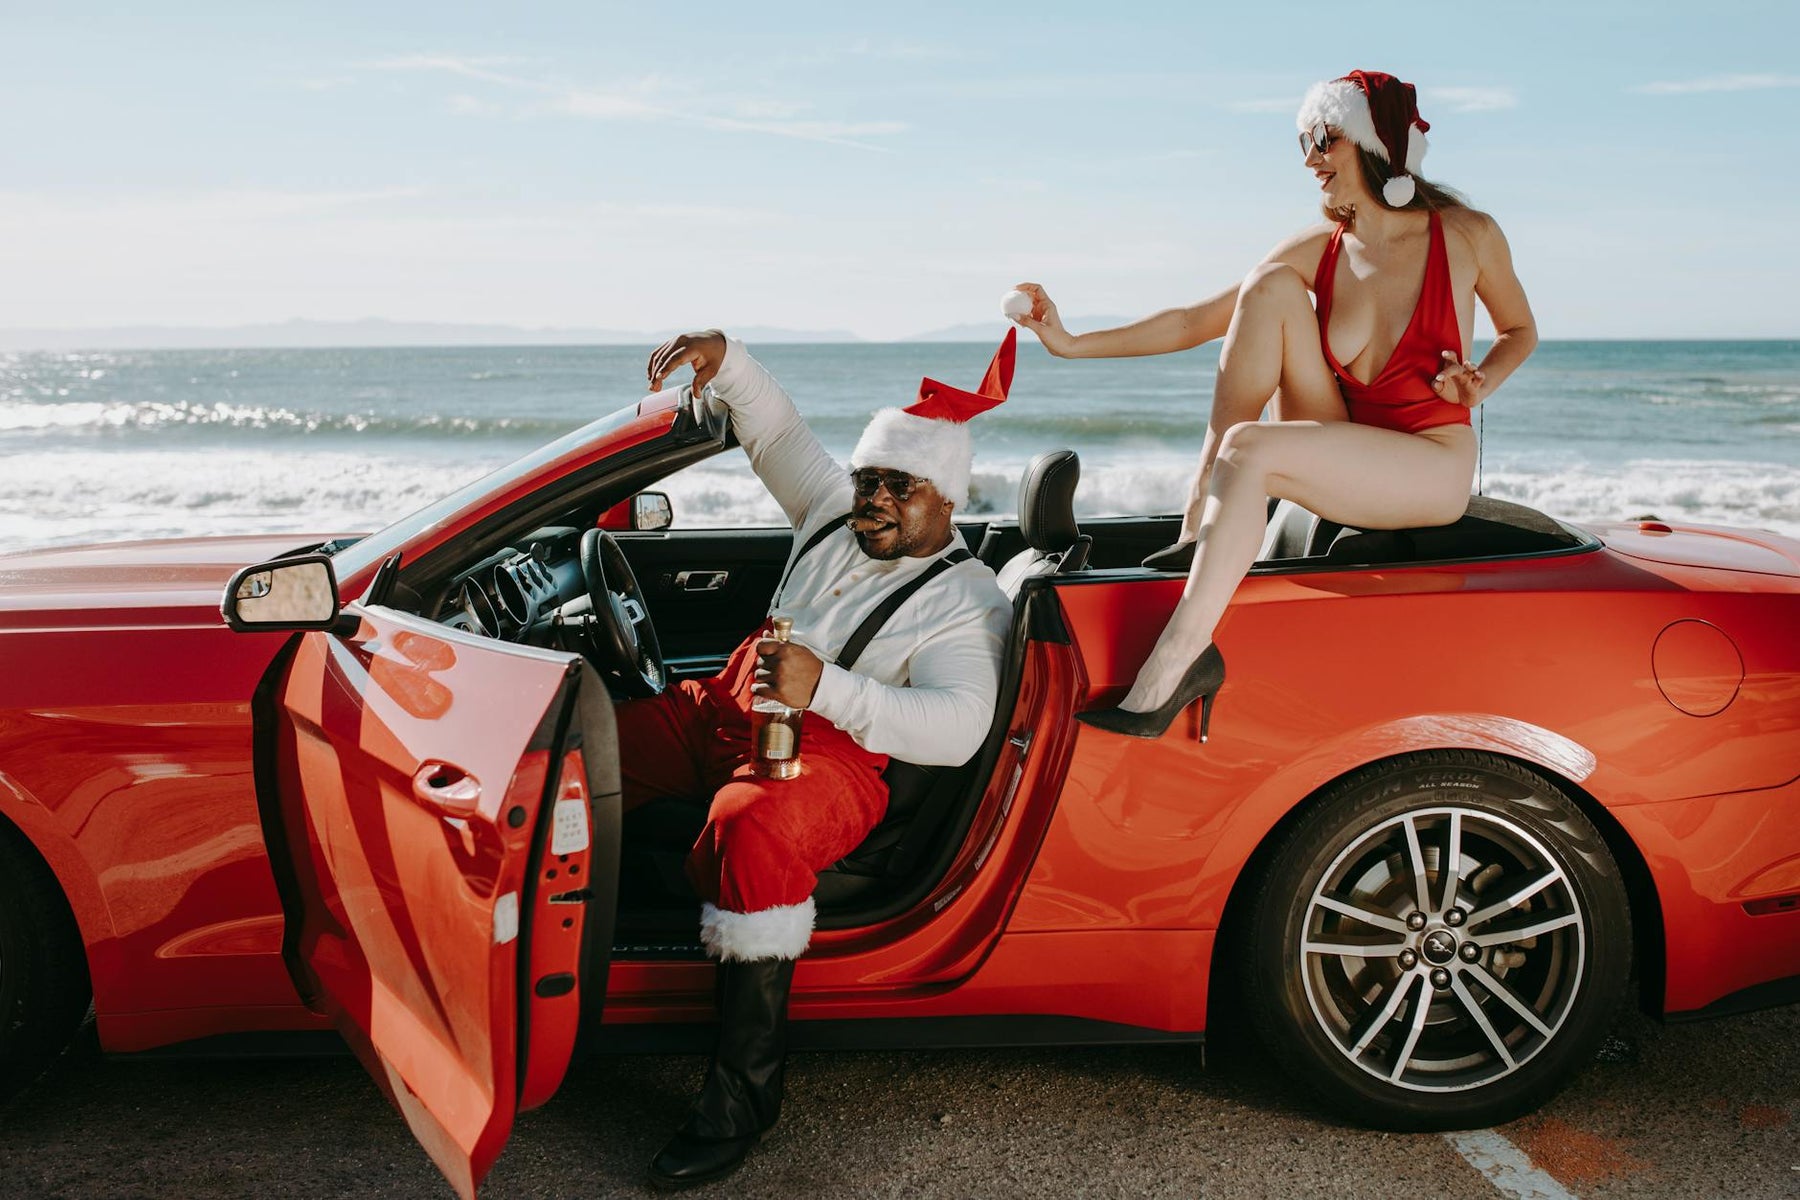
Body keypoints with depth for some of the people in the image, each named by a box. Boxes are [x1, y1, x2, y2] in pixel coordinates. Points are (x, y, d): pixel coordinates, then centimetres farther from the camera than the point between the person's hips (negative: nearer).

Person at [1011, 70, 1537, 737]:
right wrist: (1072, 344, -7)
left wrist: (1478, 382, -9)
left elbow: (1520, 331, 12)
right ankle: (1203, 530, -20)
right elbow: (1196, 322, -1)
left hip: (1432, 466, -4)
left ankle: (1169, 672, -35)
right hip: (1339, 461, 4)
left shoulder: (1466, 236, -4)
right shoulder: (1318, 251, 4)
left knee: (1247, 449, -32)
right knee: (1273, 285, -15)